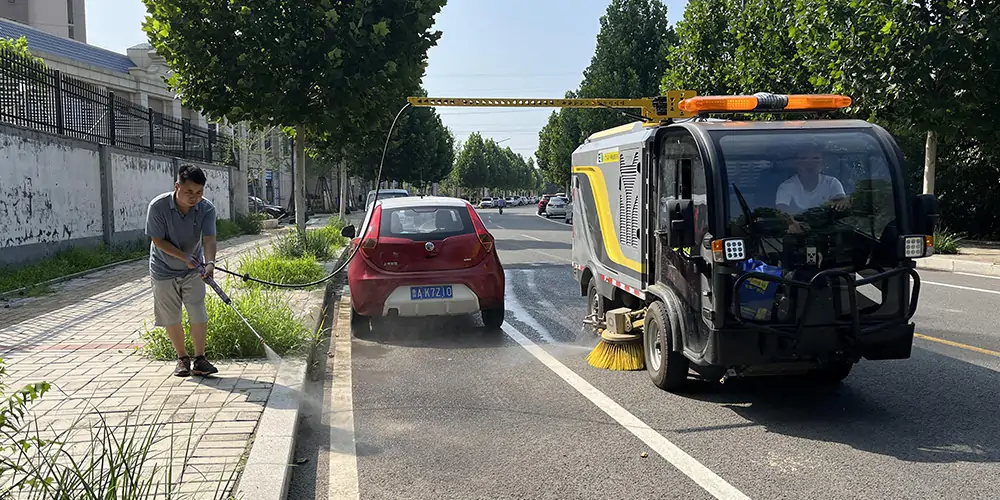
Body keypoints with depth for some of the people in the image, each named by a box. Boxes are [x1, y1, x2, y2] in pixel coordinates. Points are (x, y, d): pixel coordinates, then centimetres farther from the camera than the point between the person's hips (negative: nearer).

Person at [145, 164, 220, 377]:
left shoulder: (206, 209, -17)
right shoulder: (158, 206, -22)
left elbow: (209, 239, -25)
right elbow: (158, 240, -17)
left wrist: (210, 262, -43)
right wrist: (184, 257, -28)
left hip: (193, 271, 1)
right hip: (164, 270, -1)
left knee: (199, 315, -4)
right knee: (171, 318, 6)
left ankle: (199, 359, 5)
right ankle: (182, 358, 21)